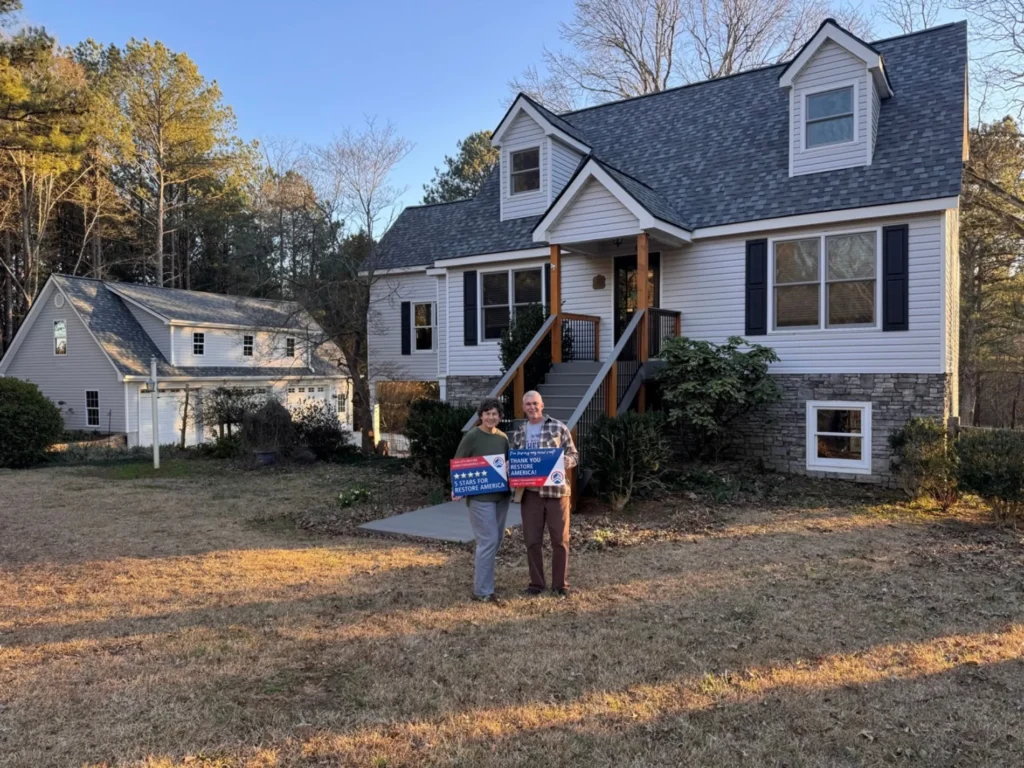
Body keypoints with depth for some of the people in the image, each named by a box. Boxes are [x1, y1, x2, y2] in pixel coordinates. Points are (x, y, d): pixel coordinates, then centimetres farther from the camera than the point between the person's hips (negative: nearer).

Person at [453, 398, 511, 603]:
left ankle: (480, 567, 40)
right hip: (480, 496, -6)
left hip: (501, 494, 6)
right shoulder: (472, 436, -8)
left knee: (497, 538, 15)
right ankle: (482, 591, 2)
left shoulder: (503, 437, 8)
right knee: (488, 540, -7)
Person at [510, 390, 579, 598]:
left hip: (556, 491, -3)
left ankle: (560, 584, 18)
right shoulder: (519, 433, 10)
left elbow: (574, 456, 0)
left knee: (560, 539, 5)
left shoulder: (558, 428, -1)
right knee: (532, 540, 7)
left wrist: (563, 462, -21)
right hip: (530, 492, 3)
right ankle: (536, 583, 21)